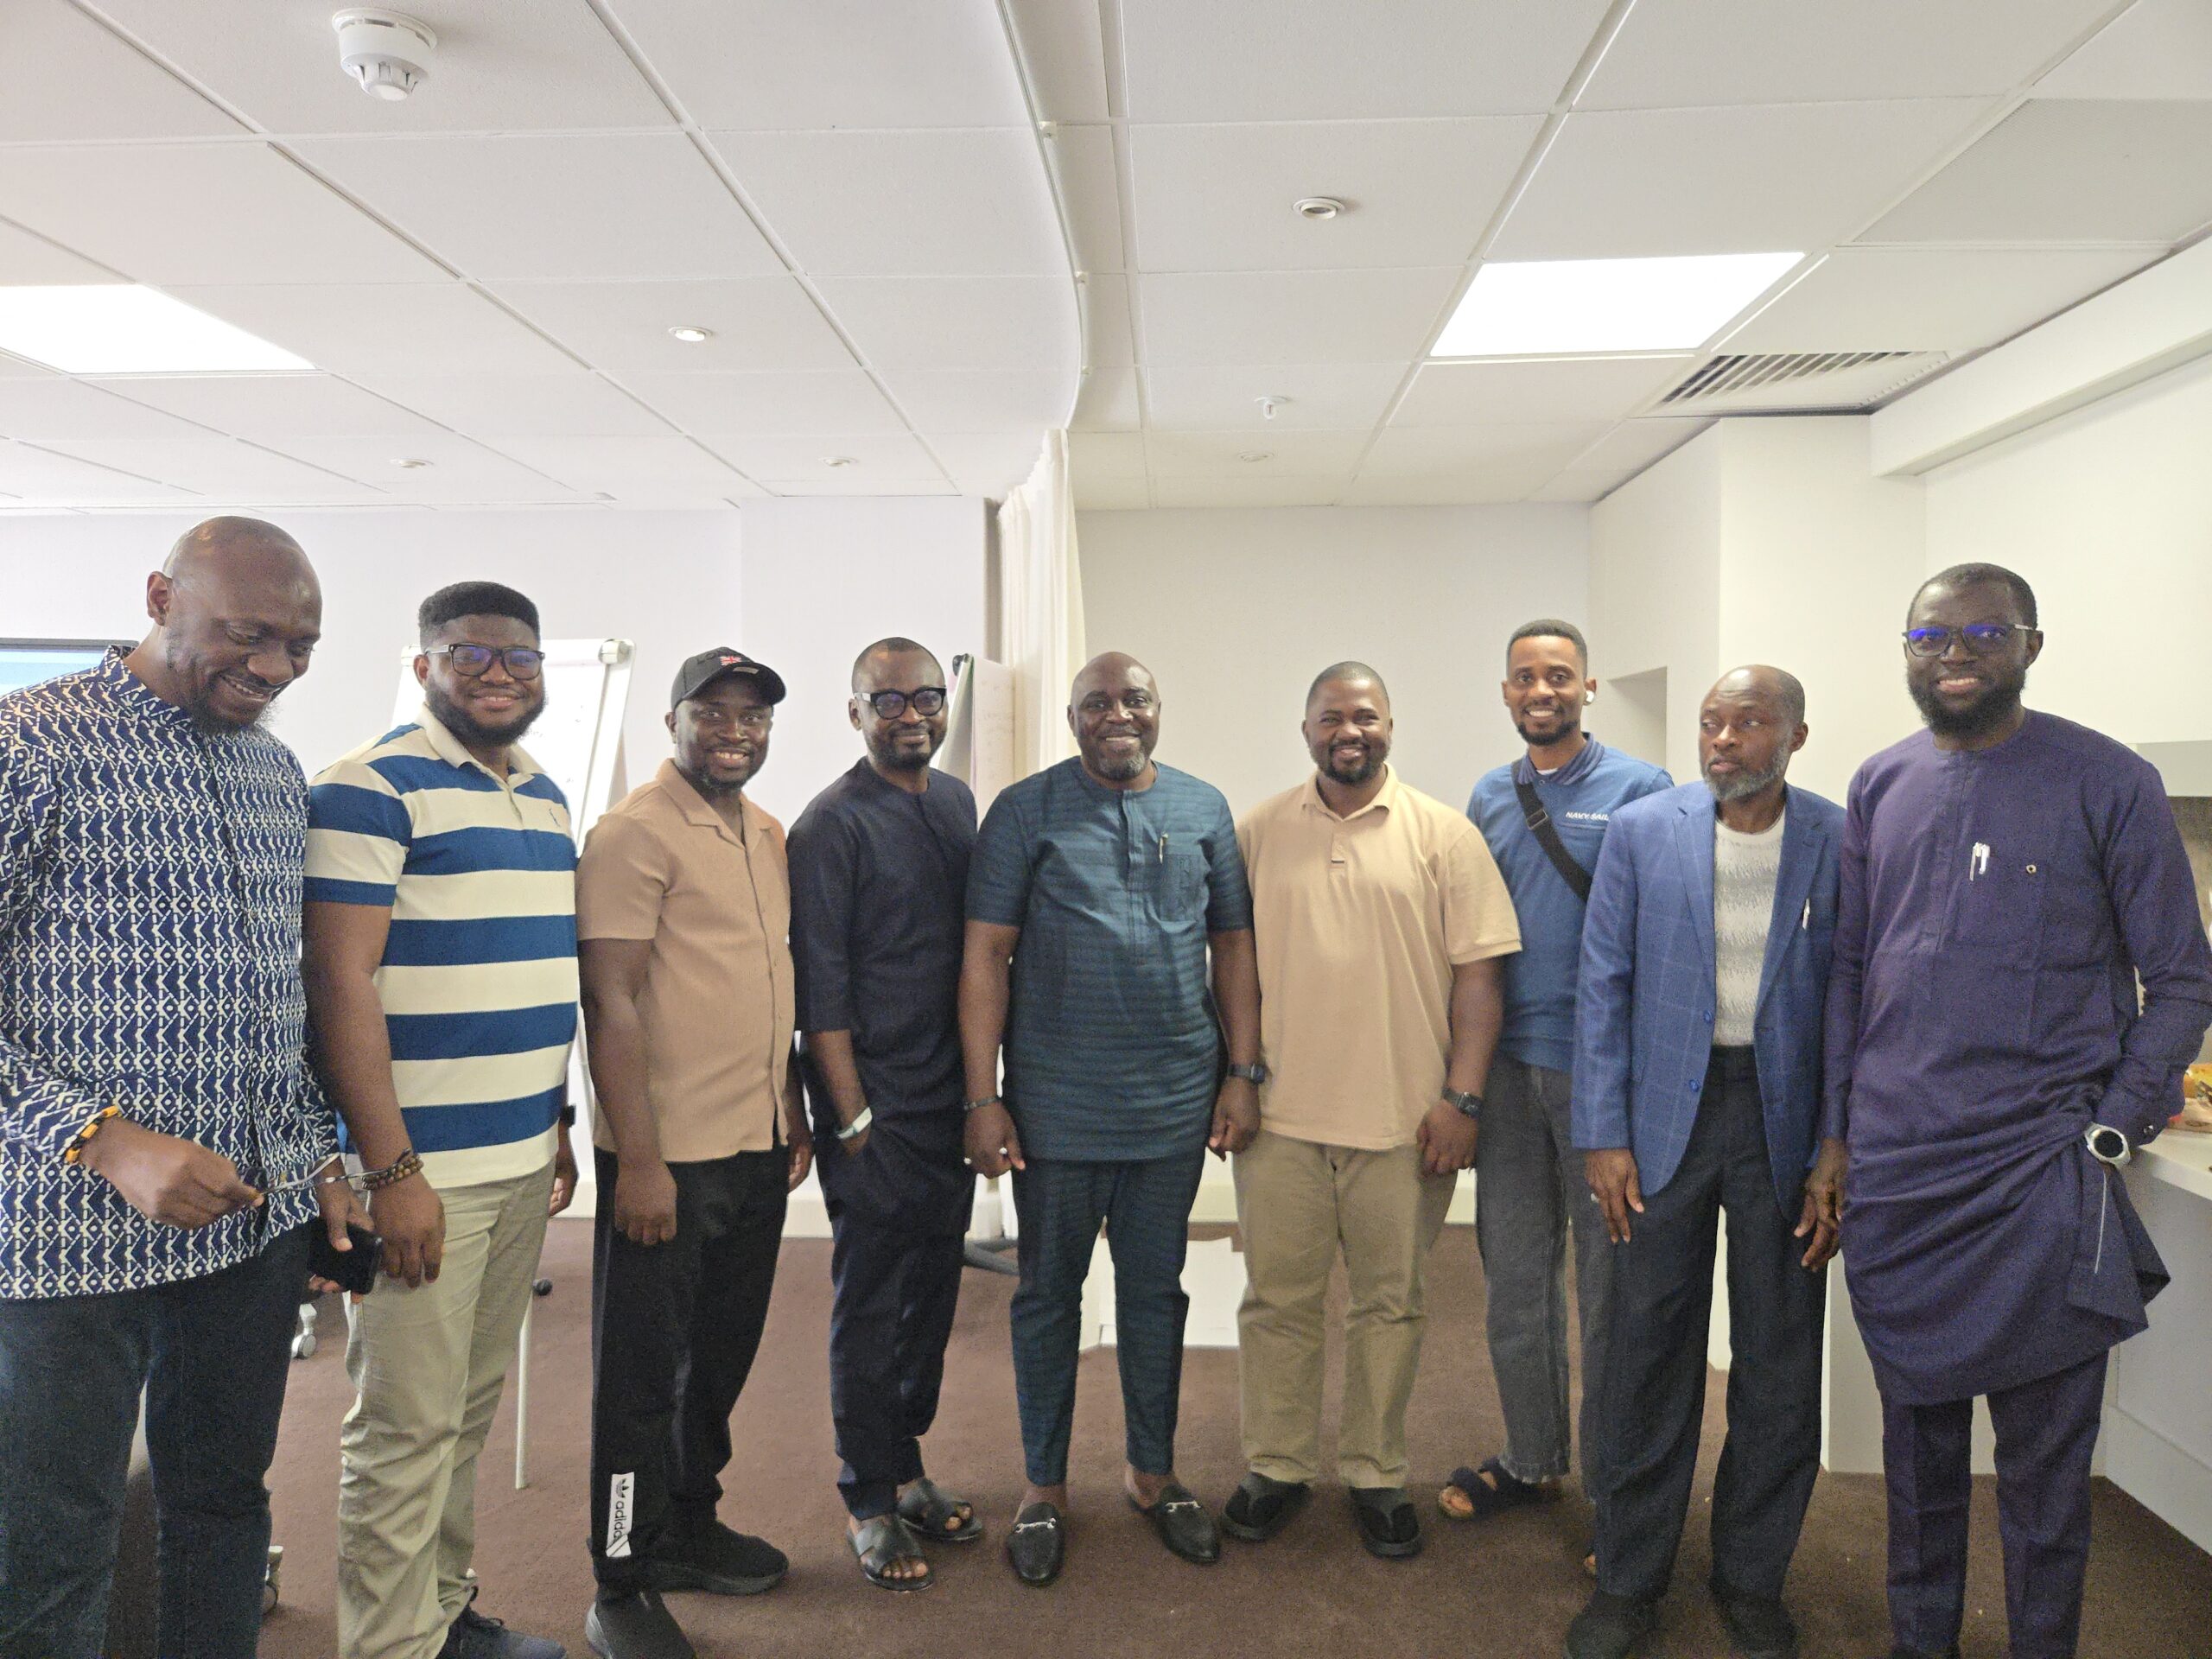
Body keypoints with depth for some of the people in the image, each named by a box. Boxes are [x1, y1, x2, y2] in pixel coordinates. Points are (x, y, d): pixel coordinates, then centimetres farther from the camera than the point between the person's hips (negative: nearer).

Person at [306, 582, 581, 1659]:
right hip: (422, 1167, -7)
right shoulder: (372, 788, -11)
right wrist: (391, 1169, -18)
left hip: (523, 1161, 8)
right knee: (408, 1426, 2)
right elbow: (340, 982, -16)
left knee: (472, 1407, 18)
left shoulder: (546, 796, 13)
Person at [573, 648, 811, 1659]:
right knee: (645, 1369, 5)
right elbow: (610, 1003, -17)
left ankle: (688, 1527, 36)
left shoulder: (768, 836, 11)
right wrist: (638, 1159, -19)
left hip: (759, 1149, 7)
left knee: (721, 1355, 19)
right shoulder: (635, 834, -13)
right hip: (667, 1157, -7)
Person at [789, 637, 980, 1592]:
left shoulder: (956, 801, 10)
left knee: (933, 1291, 15)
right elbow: (820, 986, -13)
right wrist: (854, 1118, -13)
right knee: (871, 1305, 5)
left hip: (949, 1098, 7)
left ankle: (905, 1468, 31)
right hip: (875, 1109, -6)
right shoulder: (832, 825, -11)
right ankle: (872, 1502, 20)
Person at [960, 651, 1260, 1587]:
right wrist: (983, 1098, -9)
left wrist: (1244, 1073, 3)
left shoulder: (1203, 809, 6)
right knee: (1049, 1291, 11)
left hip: (1176, 1102, 2)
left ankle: (1152, 1471, 33)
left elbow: (1232, 944, 9)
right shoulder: (1026, 810, -2)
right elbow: (985, 955, -5)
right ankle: (1044, 1486, 28)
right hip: (1055, 1105, -2)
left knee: (1155, 1289, 15)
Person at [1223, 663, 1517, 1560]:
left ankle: (1375, 1474, 28)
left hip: (1403, 1117, -1)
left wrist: (1462, 1097, -8)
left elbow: (1478, 974, -2)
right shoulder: (1258, 832, 6)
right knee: (1276, 1298, 10)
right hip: (1279, 1113, 1)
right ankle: (1277, 1466, 28)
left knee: (1390, 1303, 10)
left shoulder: (1443, 835, 0)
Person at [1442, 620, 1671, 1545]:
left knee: (1607, 1283, 5)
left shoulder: (1639, 790, -5)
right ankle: (1530, 1459, 31)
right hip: (1508, 1066, 5)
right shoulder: (1488, 799, 11)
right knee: (1513, 1275, 14)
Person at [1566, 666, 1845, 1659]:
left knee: (1779, 1368, 11)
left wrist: (1838, 1155, -5)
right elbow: (1605, 986, 0)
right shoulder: (1642, 830, -1)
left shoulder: (1843, 843, -3)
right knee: (1647, 1357, 7)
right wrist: (1603, 1136, -5)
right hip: (1665, 1117, 0)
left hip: (1785, 1123, 0)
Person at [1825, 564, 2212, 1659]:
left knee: (2043, 1459, 5)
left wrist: (2113, 1131, -11)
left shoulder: (2107, 782, -4)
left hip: (2040, 1170, -3)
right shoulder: (1880, 786, 8)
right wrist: (1835, 1134, 8)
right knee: (1918, 1434, 17)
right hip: (1891, 1172, 4)